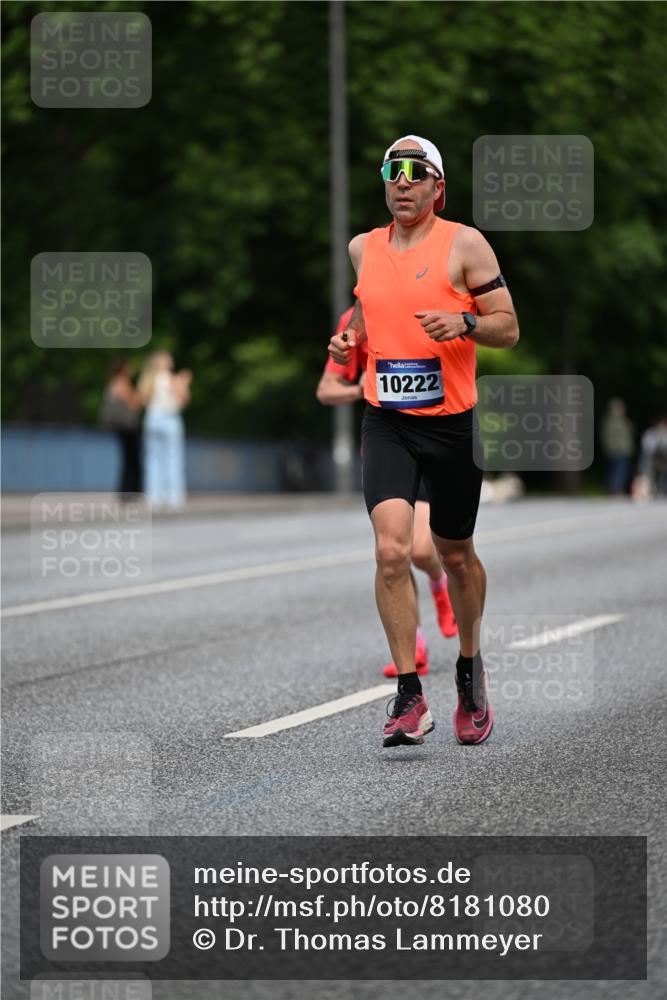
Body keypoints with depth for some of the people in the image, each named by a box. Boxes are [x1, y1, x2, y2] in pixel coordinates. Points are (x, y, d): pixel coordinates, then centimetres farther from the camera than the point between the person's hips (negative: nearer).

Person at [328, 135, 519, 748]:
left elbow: (509, 329, -3)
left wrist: (463, 323, -22)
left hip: (451, 422, -2)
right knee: (391, 550, -16)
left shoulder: (465, 244, -4)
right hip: (385, 422, 2)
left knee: (455, 555, 13)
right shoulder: (363, 249, 8)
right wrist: (349, 342, 5)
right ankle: (411, 698, -11)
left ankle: (470, 667, 38)